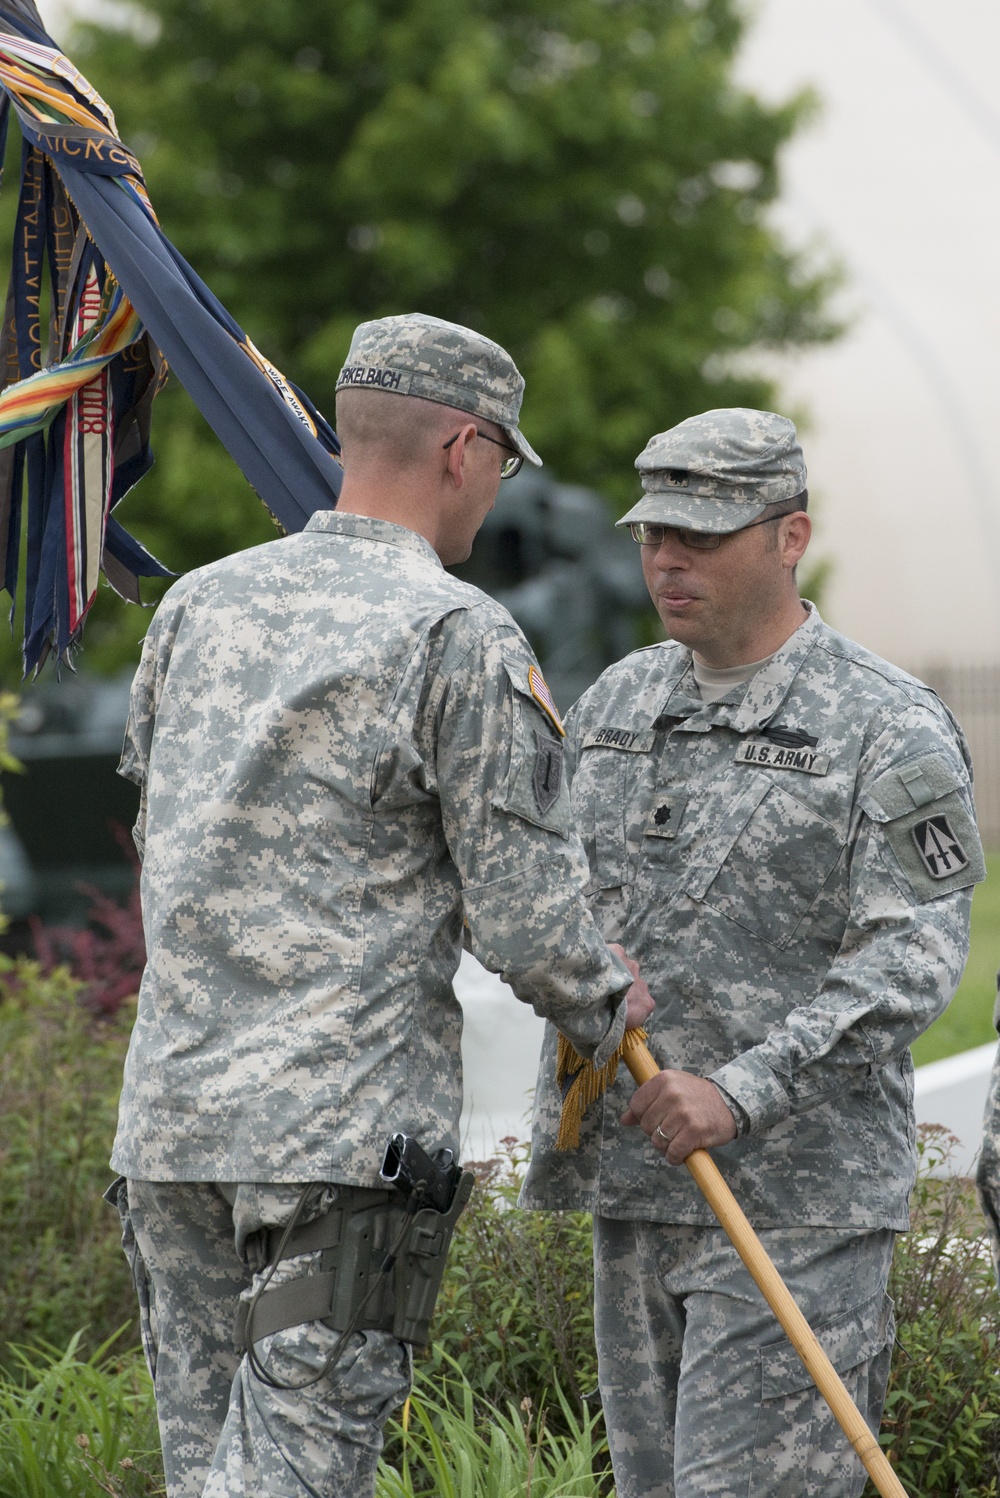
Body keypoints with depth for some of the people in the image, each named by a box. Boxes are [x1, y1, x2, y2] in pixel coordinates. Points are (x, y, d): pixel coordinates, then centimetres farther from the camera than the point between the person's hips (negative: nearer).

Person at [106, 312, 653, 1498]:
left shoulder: (197, 604, 10)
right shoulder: (462, 640, -9)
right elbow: (526, 920, -9)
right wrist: (605, 1011, 11)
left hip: (168, 1114, 6)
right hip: (349, 1130, -6)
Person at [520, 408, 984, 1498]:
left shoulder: (891, 730, -7)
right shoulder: (616, 703, 13)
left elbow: (910, 962, -15)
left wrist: (740, 1095, -24)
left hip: (795, 1198, -7)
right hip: (633, 1186, 7)